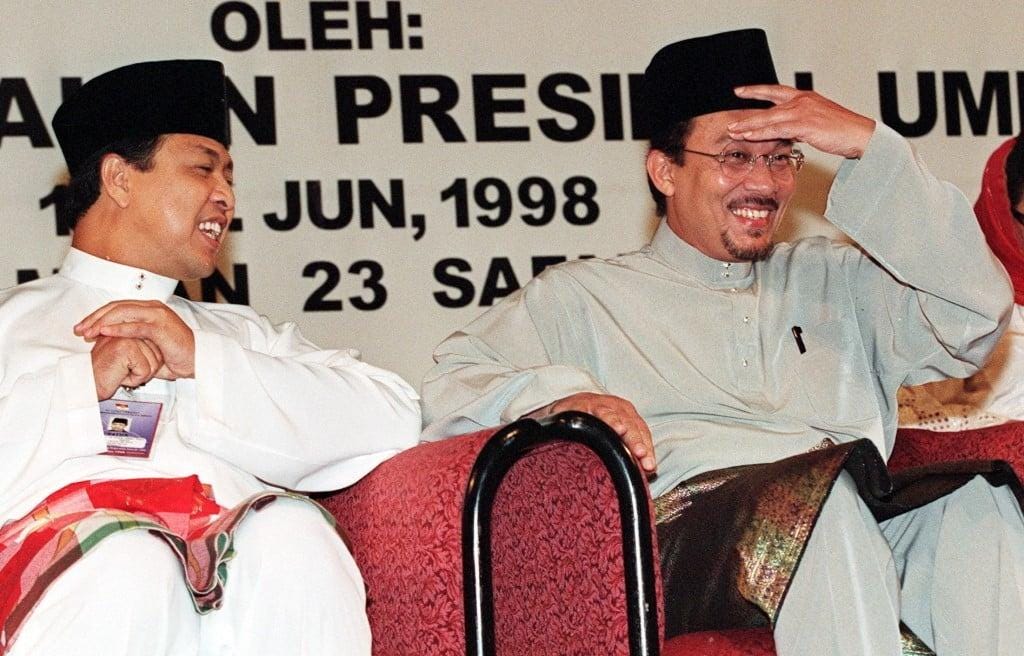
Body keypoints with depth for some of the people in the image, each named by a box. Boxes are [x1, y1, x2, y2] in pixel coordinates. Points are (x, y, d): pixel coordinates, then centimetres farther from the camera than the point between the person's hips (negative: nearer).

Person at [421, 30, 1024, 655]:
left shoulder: (836, 280, 32)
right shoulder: (583, 296, 24)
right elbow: (449, 388, 11)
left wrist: (871, 145, 13)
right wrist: (562, 397, -12)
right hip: (691, 519, -3)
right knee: (827, 492, -37)